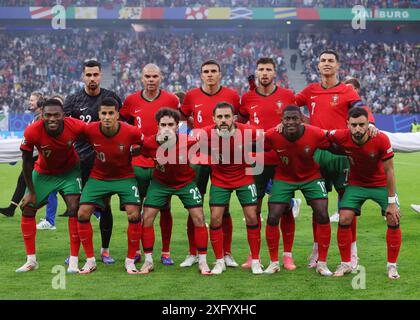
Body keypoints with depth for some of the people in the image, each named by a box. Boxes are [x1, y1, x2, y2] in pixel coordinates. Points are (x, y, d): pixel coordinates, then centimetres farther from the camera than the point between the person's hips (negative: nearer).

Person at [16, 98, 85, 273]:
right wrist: (31, 191, -9)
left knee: (74, 209, -14)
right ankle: (31, 260, 14)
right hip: (43, 172, 1)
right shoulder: (32, 131, -30)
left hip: (69, 171, -1)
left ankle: (73, 261, -5)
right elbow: (27, 162, -15)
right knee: (27, 209, 0)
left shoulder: (76, 126, -31)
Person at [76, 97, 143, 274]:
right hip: (98, 177, 2)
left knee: (134, 214, -16)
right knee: (82, 214, -9)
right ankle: (90, 260, 6)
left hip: (125, 177, -2)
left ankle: (130, 260, 2)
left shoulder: (131, 132, -23)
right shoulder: (90, 130, -20)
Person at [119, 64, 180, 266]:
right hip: (138, 163, 1)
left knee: (165, 208, 2)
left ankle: (165, 252, 11)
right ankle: (135, 250, 16)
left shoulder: (171, 100, -1)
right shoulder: (131, 101, 3)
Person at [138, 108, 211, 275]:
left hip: (186, 182, -1)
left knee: (199, 218, -8)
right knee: (147, 218, -7)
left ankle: (202, 262, 6)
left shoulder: (188, 142, -28)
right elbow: (143, 156, -2)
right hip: (160, 182, 1)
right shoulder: (149, 144, -25)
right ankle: (148, 261, 8)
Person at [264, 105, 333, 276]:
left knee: (323, 216, -12)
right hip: (284, 177, 0)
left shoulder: (316, 134, -26)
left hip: (311, 177, 0)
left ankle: (322, 263, 4)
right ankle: (274, 262, 11)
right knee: (272, 218, -8)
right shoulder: (272, 136, -24)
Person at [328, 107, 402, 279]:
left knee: (393, 220, -12)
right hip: (356, 184, 1)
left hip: (381, 184, -1)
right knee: (344, 219, -11)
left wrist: (392, 202, -17)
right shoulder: (341, 137, -25)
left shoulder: (381, 140, -28)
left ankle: (392, 266, 6)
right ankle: (345, 264, 7)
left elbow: (389, 171, -19)